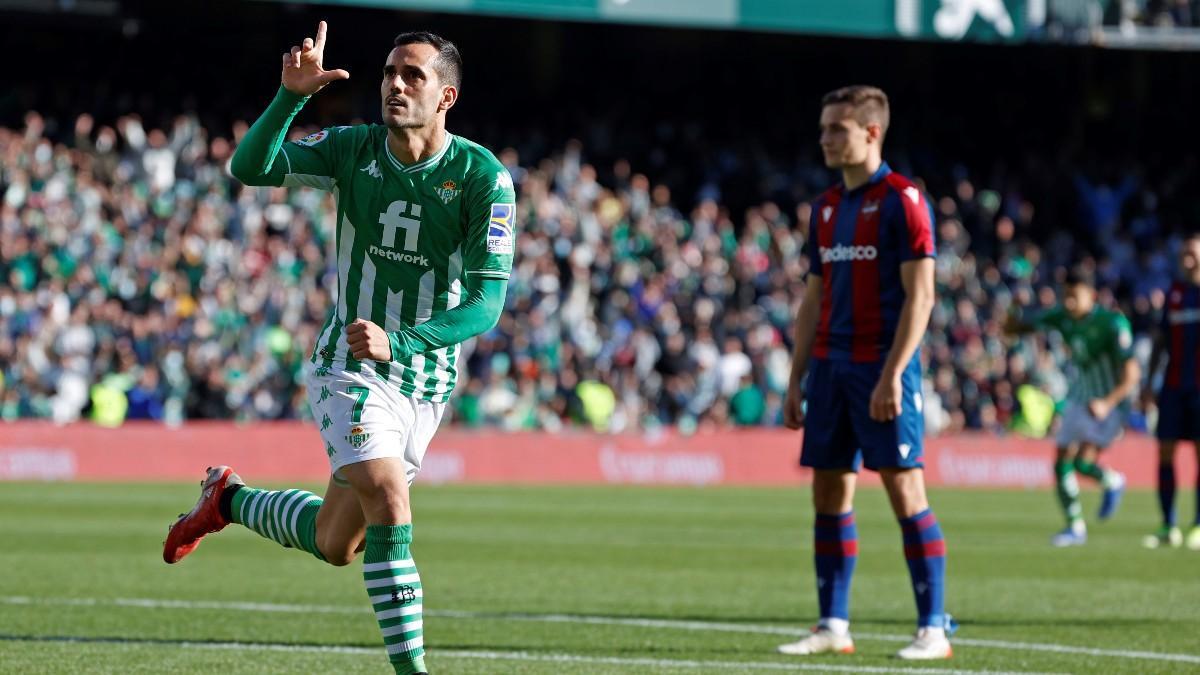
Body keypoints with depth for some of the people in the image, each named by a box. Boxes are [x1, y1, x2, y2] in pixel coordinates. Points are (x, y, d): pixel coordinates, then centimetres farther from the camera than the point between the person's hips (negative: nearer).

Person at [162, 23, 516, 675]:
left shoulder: (483, 176, -13)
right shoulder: (353, 149, -7)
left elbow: (488, 300, -19)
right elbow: (250, 167, -18)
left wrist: (398, 342, -32)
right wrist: (291, 95, -33)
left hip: (427, 381, 2)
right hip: (349, 367, -2)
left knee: (335, 544, 12)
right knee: (387, 501, -24)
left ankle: (228, 499, 40)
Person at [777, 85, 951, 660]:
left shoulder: (902, 200, -8)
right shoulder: (826, 207, 14)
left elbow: (920, 295, -13)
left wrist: (891, 375, -20)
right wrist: (796, 380, 13)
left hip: (882, 369, -7)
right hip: (830, 367, 7)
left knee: (905, 492, -7)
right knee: (829, 494, 6)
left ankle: (933, 628, -3)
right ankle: (833, 626, 11)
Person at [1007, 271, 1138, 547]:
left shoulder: (1113, 323, -19)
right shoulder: (1062, 318, -2)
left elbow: (1132, 373, -22)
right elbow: (1012, 328, 5)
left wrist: (1107, 403, -35)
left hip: (1110, 405, -6)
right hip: (1078, 401, 6)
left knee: (1082, 461, -22)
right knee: (1061, 465, 1)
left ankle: (1112, 482, 10)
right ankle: (1075, 528, 16)